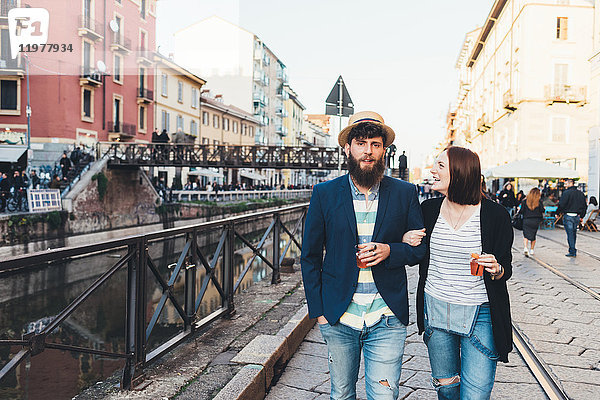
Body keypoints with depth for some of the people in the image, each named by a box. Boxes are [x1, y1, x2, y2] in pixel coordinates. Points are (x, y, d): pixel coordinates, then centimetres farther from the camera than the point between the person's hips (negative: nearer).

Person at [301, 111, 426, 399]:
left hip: (387, 320, 0)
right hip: (337, 318, 1)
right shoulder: (324, 194, 0)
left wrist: (390, 251, -14)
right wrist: (318, 310, -1)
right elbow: (309, 256, 4)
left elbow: (421, 247, 7)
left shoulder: (404, 193, 1)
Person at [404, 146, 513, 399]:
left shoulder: (495, 214, -9)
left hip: (480, 315, -3)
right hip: (435, 310, 4)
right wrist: (405, 242, -7)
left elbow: (506, 268, 1)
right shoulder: (428, 209, 1)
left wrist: (496, 269, -22)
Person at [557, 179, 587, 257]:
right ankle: (573, 250, 23)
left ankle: (572, 252, -2)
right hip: (577, 216, 7)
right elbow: (584, 206, 17)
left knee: (570, 234, -3)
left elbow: (561, 204, -15)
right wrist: (581, 216, 23)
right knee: (574, 233, 16)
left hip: (568, 216, -6)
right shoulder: (581, 193, 12)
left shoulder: (566, 193, -11)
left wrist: (557, 213, -2)